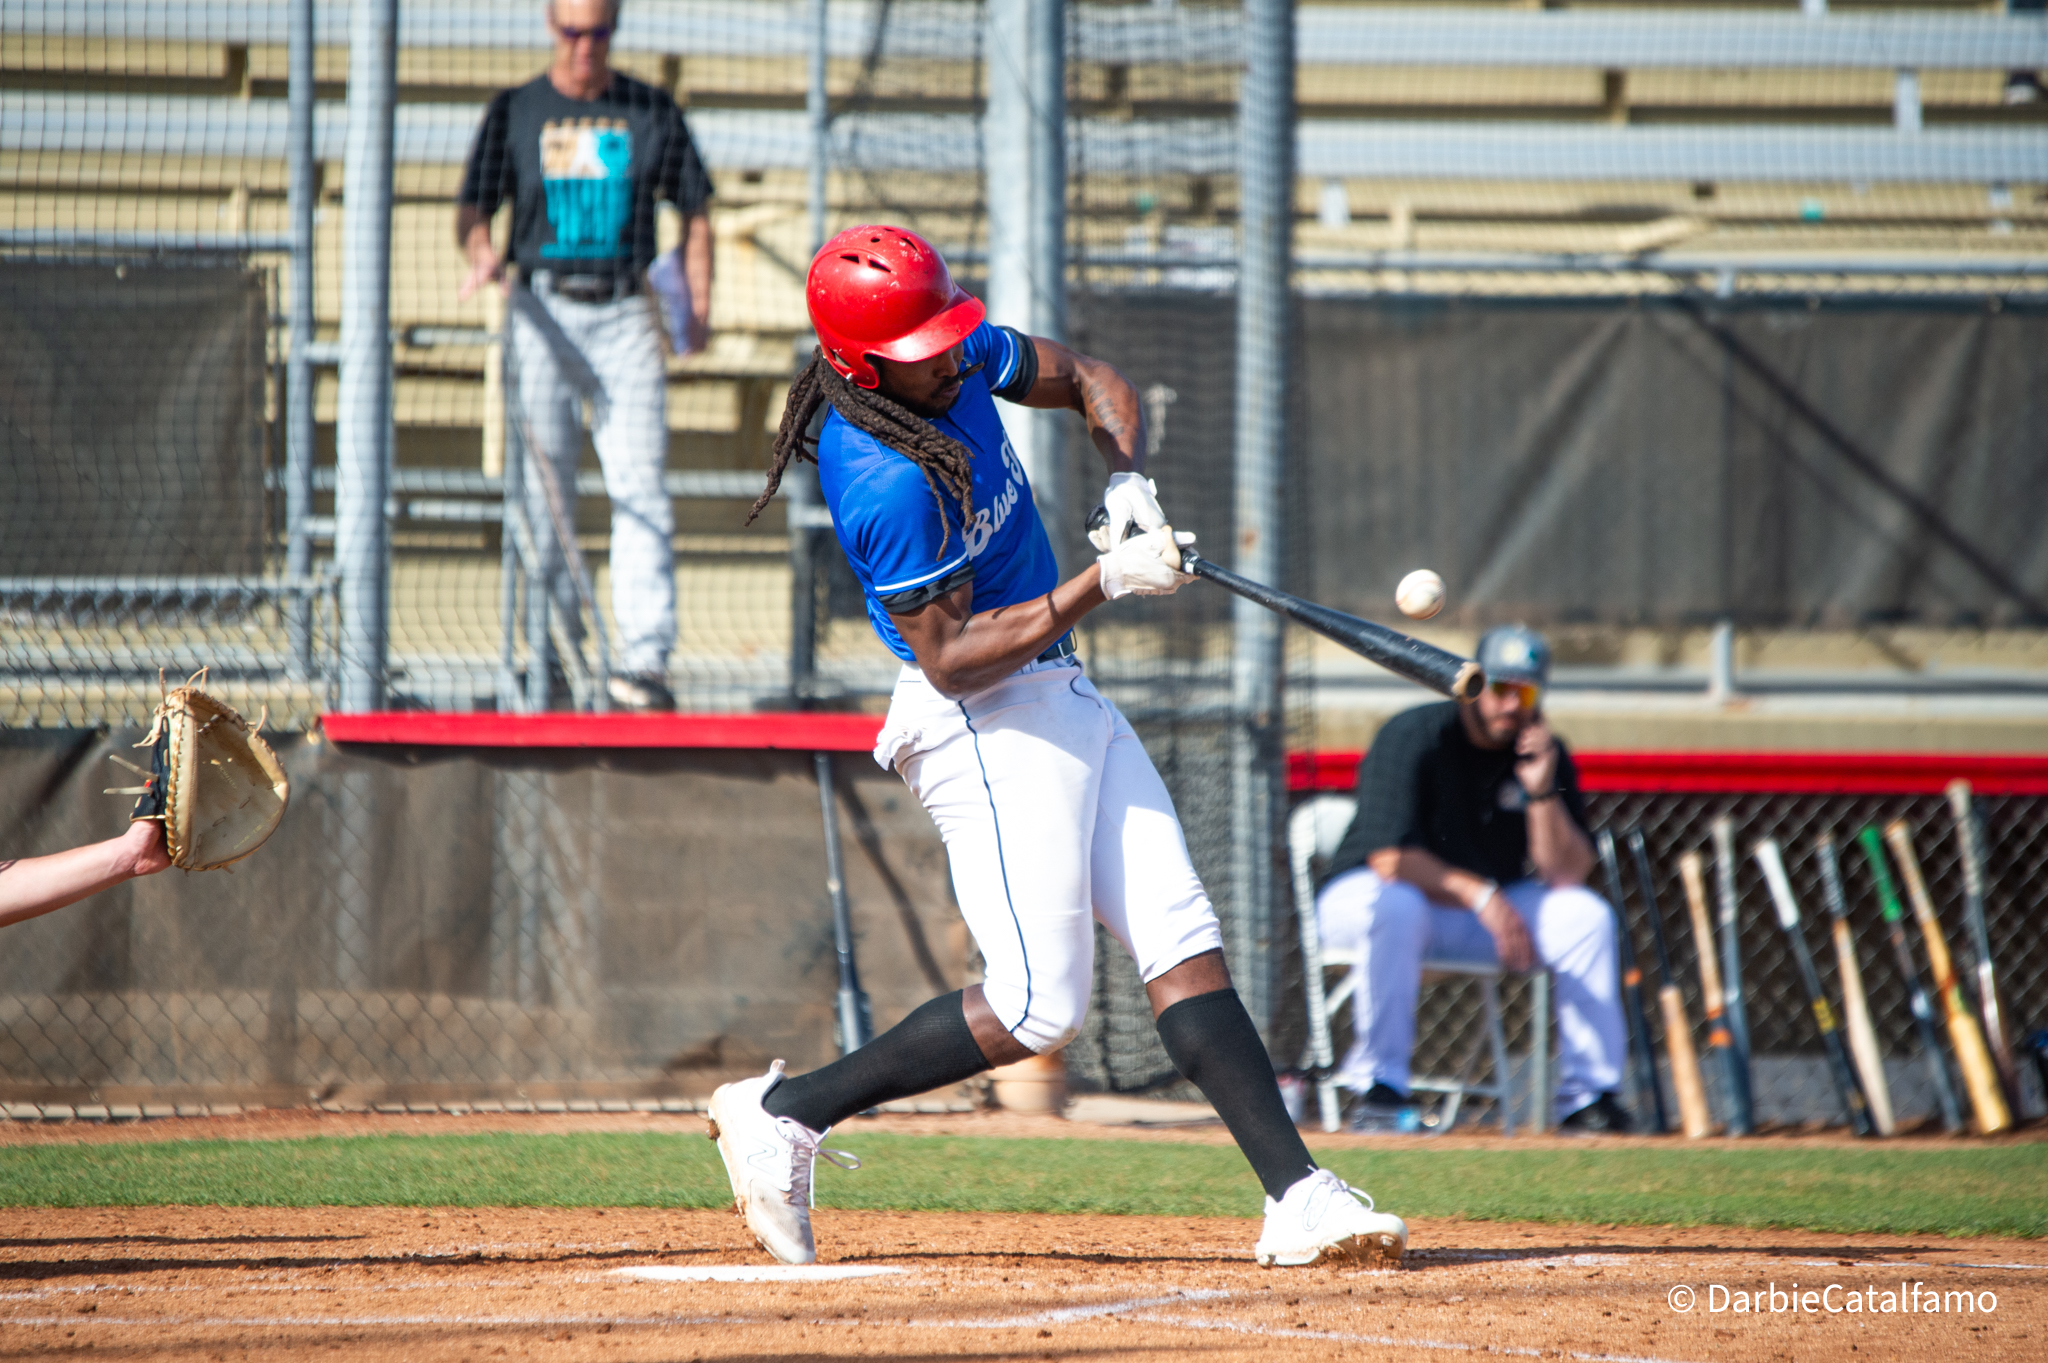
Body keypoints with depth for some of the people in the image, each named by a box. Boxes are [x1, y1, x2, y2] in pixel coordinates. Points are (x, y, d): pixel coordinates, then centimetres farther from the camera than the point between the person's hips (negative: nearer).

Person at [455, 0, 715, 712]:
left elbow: (695, 214, 14)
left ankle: (644, 659, -14)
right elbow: (472, 209, 4)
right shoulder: (514, 111, 8)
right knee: (543, 491, 1)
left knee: (641, 489, -10)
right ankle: (549, 654, 10)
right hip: (542, 310, 0)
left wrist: (698, 307, 1)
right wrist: (481, 253, -20)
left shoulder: (653, 112, 9)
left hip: (625, 313, 0)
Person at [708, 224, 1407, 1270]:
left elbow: (1091, 385, 13)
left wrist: (1128, 486, -7)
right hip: (984, 725, -9)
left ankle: (1297, 1196, -3)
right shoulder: (890, 484, -27)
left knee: (1182, 942, 2)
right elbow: (950, 658, -25)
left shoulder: (959, 358, -2)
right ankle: (783, 1113, 0)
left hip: (1062, 698, 9)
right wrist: (1103, 584, -27)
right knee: (1036, 1009, -11)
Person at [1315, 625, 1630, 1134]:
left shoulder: (1547, 755, -2)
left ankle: (1588, 1095, -13)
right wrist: (1482, 896, -30)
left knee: (1586, 915, -16)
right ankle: (1380, 1090, -32)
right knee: (1395, 906, -40)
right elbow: (1389, 859, -26)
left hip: (1485, 908, 5)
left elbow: (1566, 876, -10)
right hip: (1361, 896, -5)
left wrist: (1541, 791, -23)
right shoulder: (1414, 737, -17)